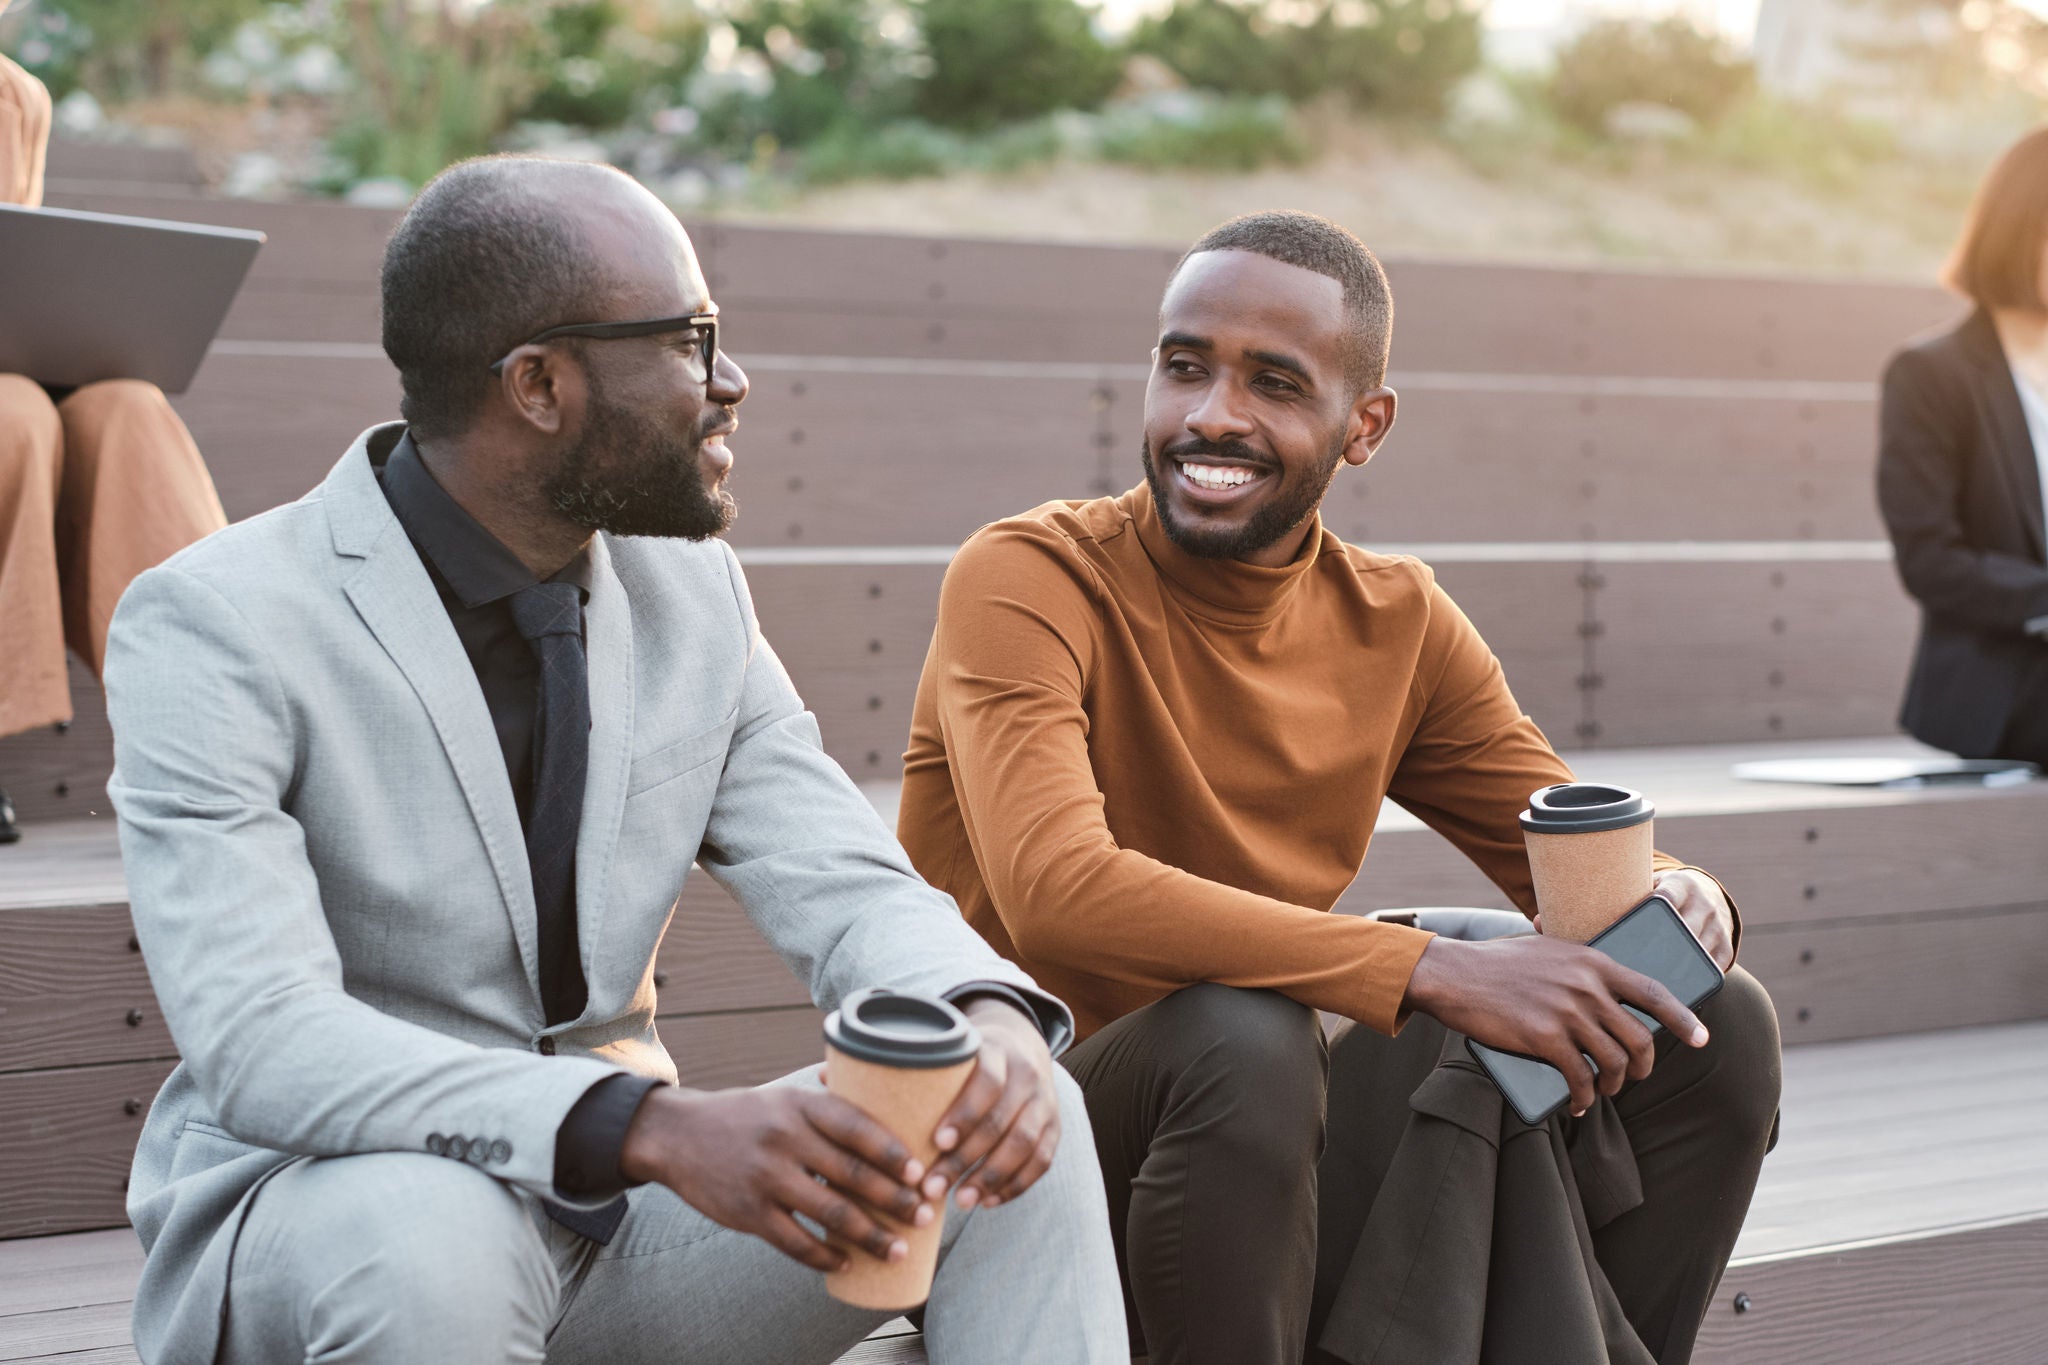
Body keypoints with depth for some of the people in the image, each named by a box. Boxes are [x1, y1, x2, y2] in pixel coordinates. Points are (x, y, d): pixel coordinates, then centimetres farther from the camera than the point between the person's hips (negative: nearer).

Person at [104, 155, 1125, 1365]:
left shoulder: (697, 595, 3)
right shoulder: (210, 628, -16)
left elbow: (844, 885, -1)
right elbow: (262, 1043, -27)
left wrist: (988, 1017, -26)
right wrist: (658, 1127, -41)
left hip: (612, 1211, 5)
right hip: (306, 1215, -4)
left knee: (1023, 1127, -15)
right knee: (436, 1233, -38)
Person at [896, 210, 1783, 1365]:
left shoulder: (1402, 626, 4)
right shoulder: (1030, 581, -14)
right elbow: (1055, 889, -31)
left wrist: (1681, 902, -17)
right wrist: (1433, 972, -35)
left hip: (1287, 1153, 5)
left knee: (1717, 1031, -6)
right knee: (1241, 1039, -37)